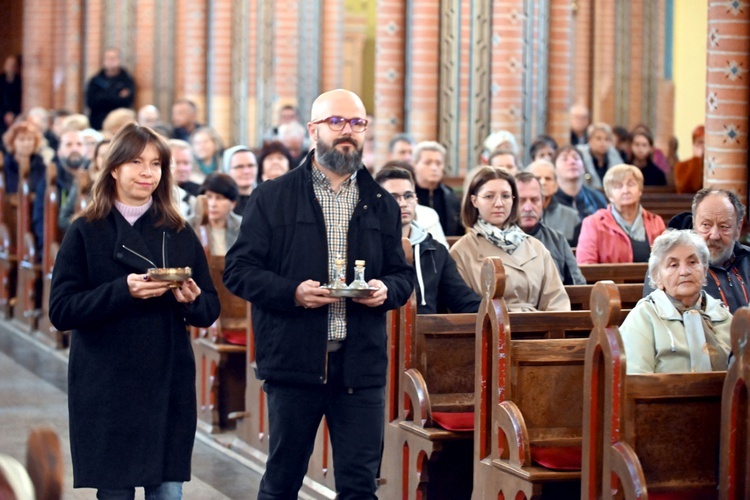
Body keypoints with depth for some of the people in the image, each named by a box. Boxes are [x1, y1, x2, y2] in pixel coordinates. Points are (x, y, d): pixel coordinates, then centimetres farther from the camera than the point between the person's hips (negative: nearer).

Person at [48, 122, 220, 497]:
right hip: (108, 392, -2)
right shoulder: (86, 233, 1)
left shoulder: (179, 234, 10)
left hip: (170, 387, 3)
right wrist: (122, 291, -19)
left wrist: (191, 300, -12)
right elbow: (61, 311, -7)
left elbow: (210, 308, 11)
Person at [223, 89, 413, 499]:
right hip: (294, 361, -2)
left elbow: (403, 275, 17)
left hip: (361, 366, 2)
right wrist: (292, 292, -16)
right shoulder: (273, 198, 3)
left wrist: (386, 290, -6)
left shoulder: (382, 204, 14)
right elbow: (239, 269, -1)